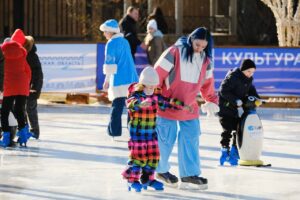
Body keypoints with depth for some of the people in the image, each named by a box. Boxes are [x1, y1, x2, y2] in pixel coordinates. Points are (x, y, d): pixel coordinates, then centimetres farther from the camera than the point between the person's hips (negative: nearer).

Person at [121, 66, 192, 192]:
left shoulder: (156, 96, 3)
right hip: (137, 131, -6)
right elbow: (131, 103, -37)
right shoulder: (136, 95, -16)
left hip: (151, 131, 6)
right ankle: (132, 179, 2)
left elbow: (168, 102, 15)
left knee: (153, 154, 8)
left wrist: (182, 106, 11)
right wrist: (140, 104, -58)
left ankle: (148, 178, 22)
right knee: (138, 154, -9)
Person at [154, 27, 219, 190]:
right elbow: (158, 74, -18)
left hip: (189, 107, 5)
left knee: (191, 138, 2)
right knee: (166, 140, 5)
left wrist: (211, 100, 20)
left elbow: (207, 82, 15)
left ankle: (190, 173, 10)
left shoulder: (205, 60, -1)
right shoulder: (175, 53, -20)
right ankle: (161, 170, 24)